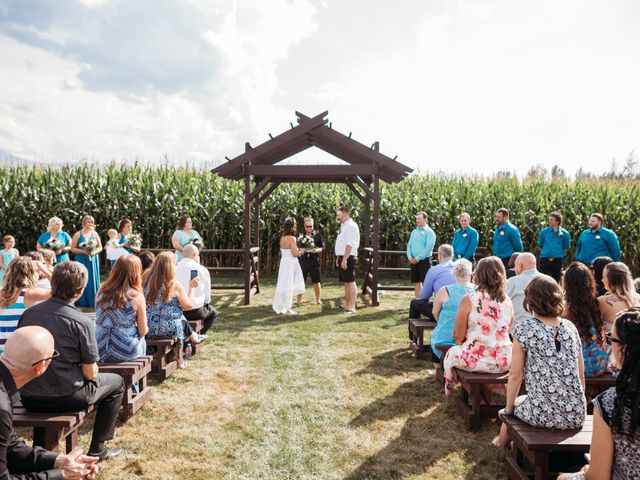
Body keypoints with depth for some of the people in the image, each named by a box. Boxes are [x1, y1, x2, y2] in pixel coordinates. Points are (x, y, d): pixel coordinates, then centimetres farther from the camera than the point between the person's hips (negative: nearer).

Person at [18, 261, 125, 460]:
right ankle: (97, 448, 20)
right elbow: (90, 373, -14)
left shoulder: (28, 313, -4)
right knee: (116, 382, 18)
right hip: (64, 398, -5)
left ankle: (40, 446, 41)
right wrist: (91, 369, 9)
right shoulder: (82, 322, -19)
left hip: (28, 398, 6)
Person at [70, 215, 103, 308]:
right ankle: (82, 302, 6)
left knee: (93, 279, 4)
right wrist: (84, 251, -16)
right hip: (82, 260, -3)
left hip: (93, 260, 3)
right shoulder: (78, 234, -2)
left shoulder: (95, 234, 7)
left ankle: (93, 301, 10)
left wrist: (94, 252, -10)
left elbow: (100, 247, 10)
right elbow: (73, 249, -4)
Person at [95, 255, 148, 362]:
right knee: (141, 340, 28)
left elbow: (100, 322, 9)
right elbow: (143, 331, -9)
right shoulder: (137, 297, -16)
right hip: (125, 351, -3)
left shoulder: (101, 293, -4)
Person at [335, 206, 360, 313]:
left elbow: (349, 245, -21)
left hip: (348, 258, -10)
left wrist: (344, 260, -25)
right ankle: (347, 304, 24)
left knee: (350, 282, -7)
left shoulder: (350, 226, -14)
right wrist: (338, 258, 19)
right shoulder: (343, 226, 16)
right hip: (342, 257, 10)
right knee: (346, 282, 15)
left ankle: (352, 306, -4)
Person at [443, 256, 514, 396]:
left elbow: (458, 336, -7)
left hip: (476, 359, -3)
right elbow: (505, 332, 12)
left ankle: (449, 389, 50)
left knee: (452, 353, 30)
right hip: (503, 360, 4)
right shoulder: (507, 301, 0)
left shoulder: (469, 299, -12)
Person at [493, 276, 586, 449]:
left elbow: (515, 375, -7)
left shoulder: (525, 328, -8)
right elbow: (581, 374, 9)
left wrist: (508, 409, 6)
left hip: (543, 415, -4)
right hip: (577, 416, 4)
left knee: (517, 402, 28)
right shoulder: (570, 327, 5)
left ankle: (503, 441, 47)